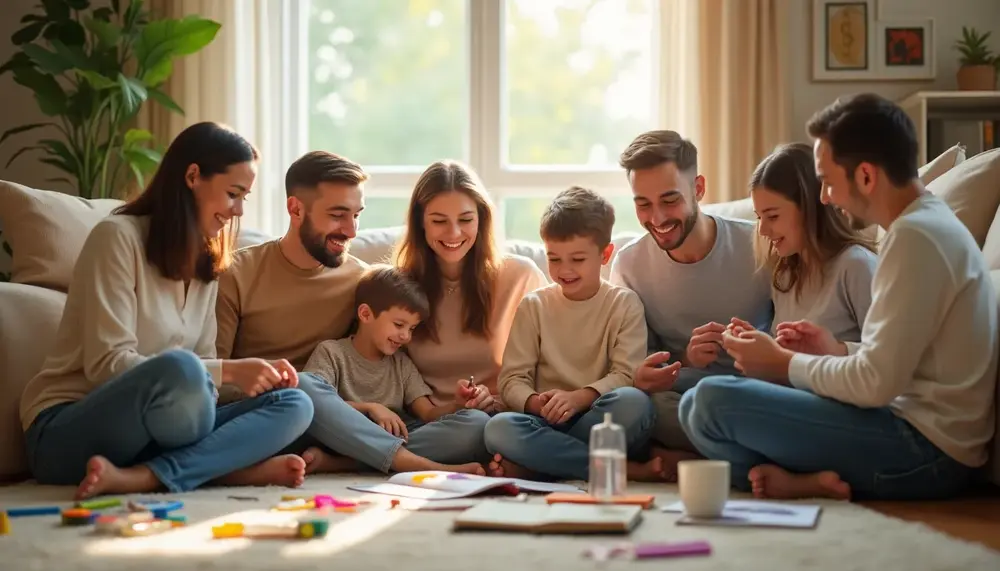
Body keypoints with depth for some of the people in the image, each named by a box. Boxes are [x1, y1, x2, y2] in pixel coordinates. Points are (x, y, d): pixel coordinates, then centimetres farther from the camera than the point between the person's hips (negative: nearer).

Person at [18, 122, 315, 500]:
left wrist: (258, 372, -12)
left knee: (294, 405, -15)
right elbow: (107, 365, -18)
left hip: (151, 433, 8)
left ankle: (139, 478, -29)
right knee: (180, 369, -39)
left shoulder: (207, 263, 15)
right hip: (68, 433, -8)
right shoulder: (118, 236, -9)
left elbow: (204, 362, 11)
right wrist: (227, 372, -23)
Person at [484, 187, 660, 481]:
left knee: (634, 403, -34)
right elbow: (512, 379, 4)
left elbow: (627, 375, -5)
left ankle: (531, 465, -23)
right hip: (547, 423, 1)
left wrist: (578, 398, -23)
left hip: (603, 422, -1)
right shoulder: (534, 306, 11)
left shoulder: (624, 303, 7)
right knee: (499, 428, -32)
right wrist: (534, 402, -19)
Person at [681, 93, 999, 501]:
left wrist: (784, 363, -5)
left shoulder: (915, 236, -16)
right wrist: (840, 351, 10)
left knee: (713, 402, -21)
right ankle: (826, 478, -6)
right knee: (696, 402, 9)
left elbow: (877, 384, -20)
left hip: (924, 451, -11)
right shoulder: (933, 223, 16)